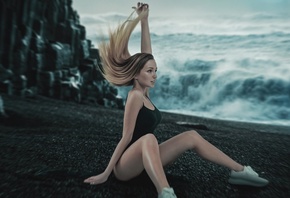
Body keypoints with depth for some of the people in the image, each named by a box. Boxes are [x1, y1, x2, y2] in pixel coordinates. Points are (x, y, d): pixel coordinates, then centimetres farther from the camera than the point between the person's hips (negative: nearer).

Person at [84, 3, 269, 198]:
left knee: (192, 136, -2)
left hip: (143, 160, 8)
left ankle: (239, 171, 2)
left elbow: (146, 54, -1)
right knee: (148, 138, -41)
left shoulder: (144, 92, 2)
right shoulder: (135, 96, -21)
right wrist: (106, 173, -16)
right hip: (125, 167, -7)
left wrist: (144, 20, -1)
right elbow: (126, 137, -20)